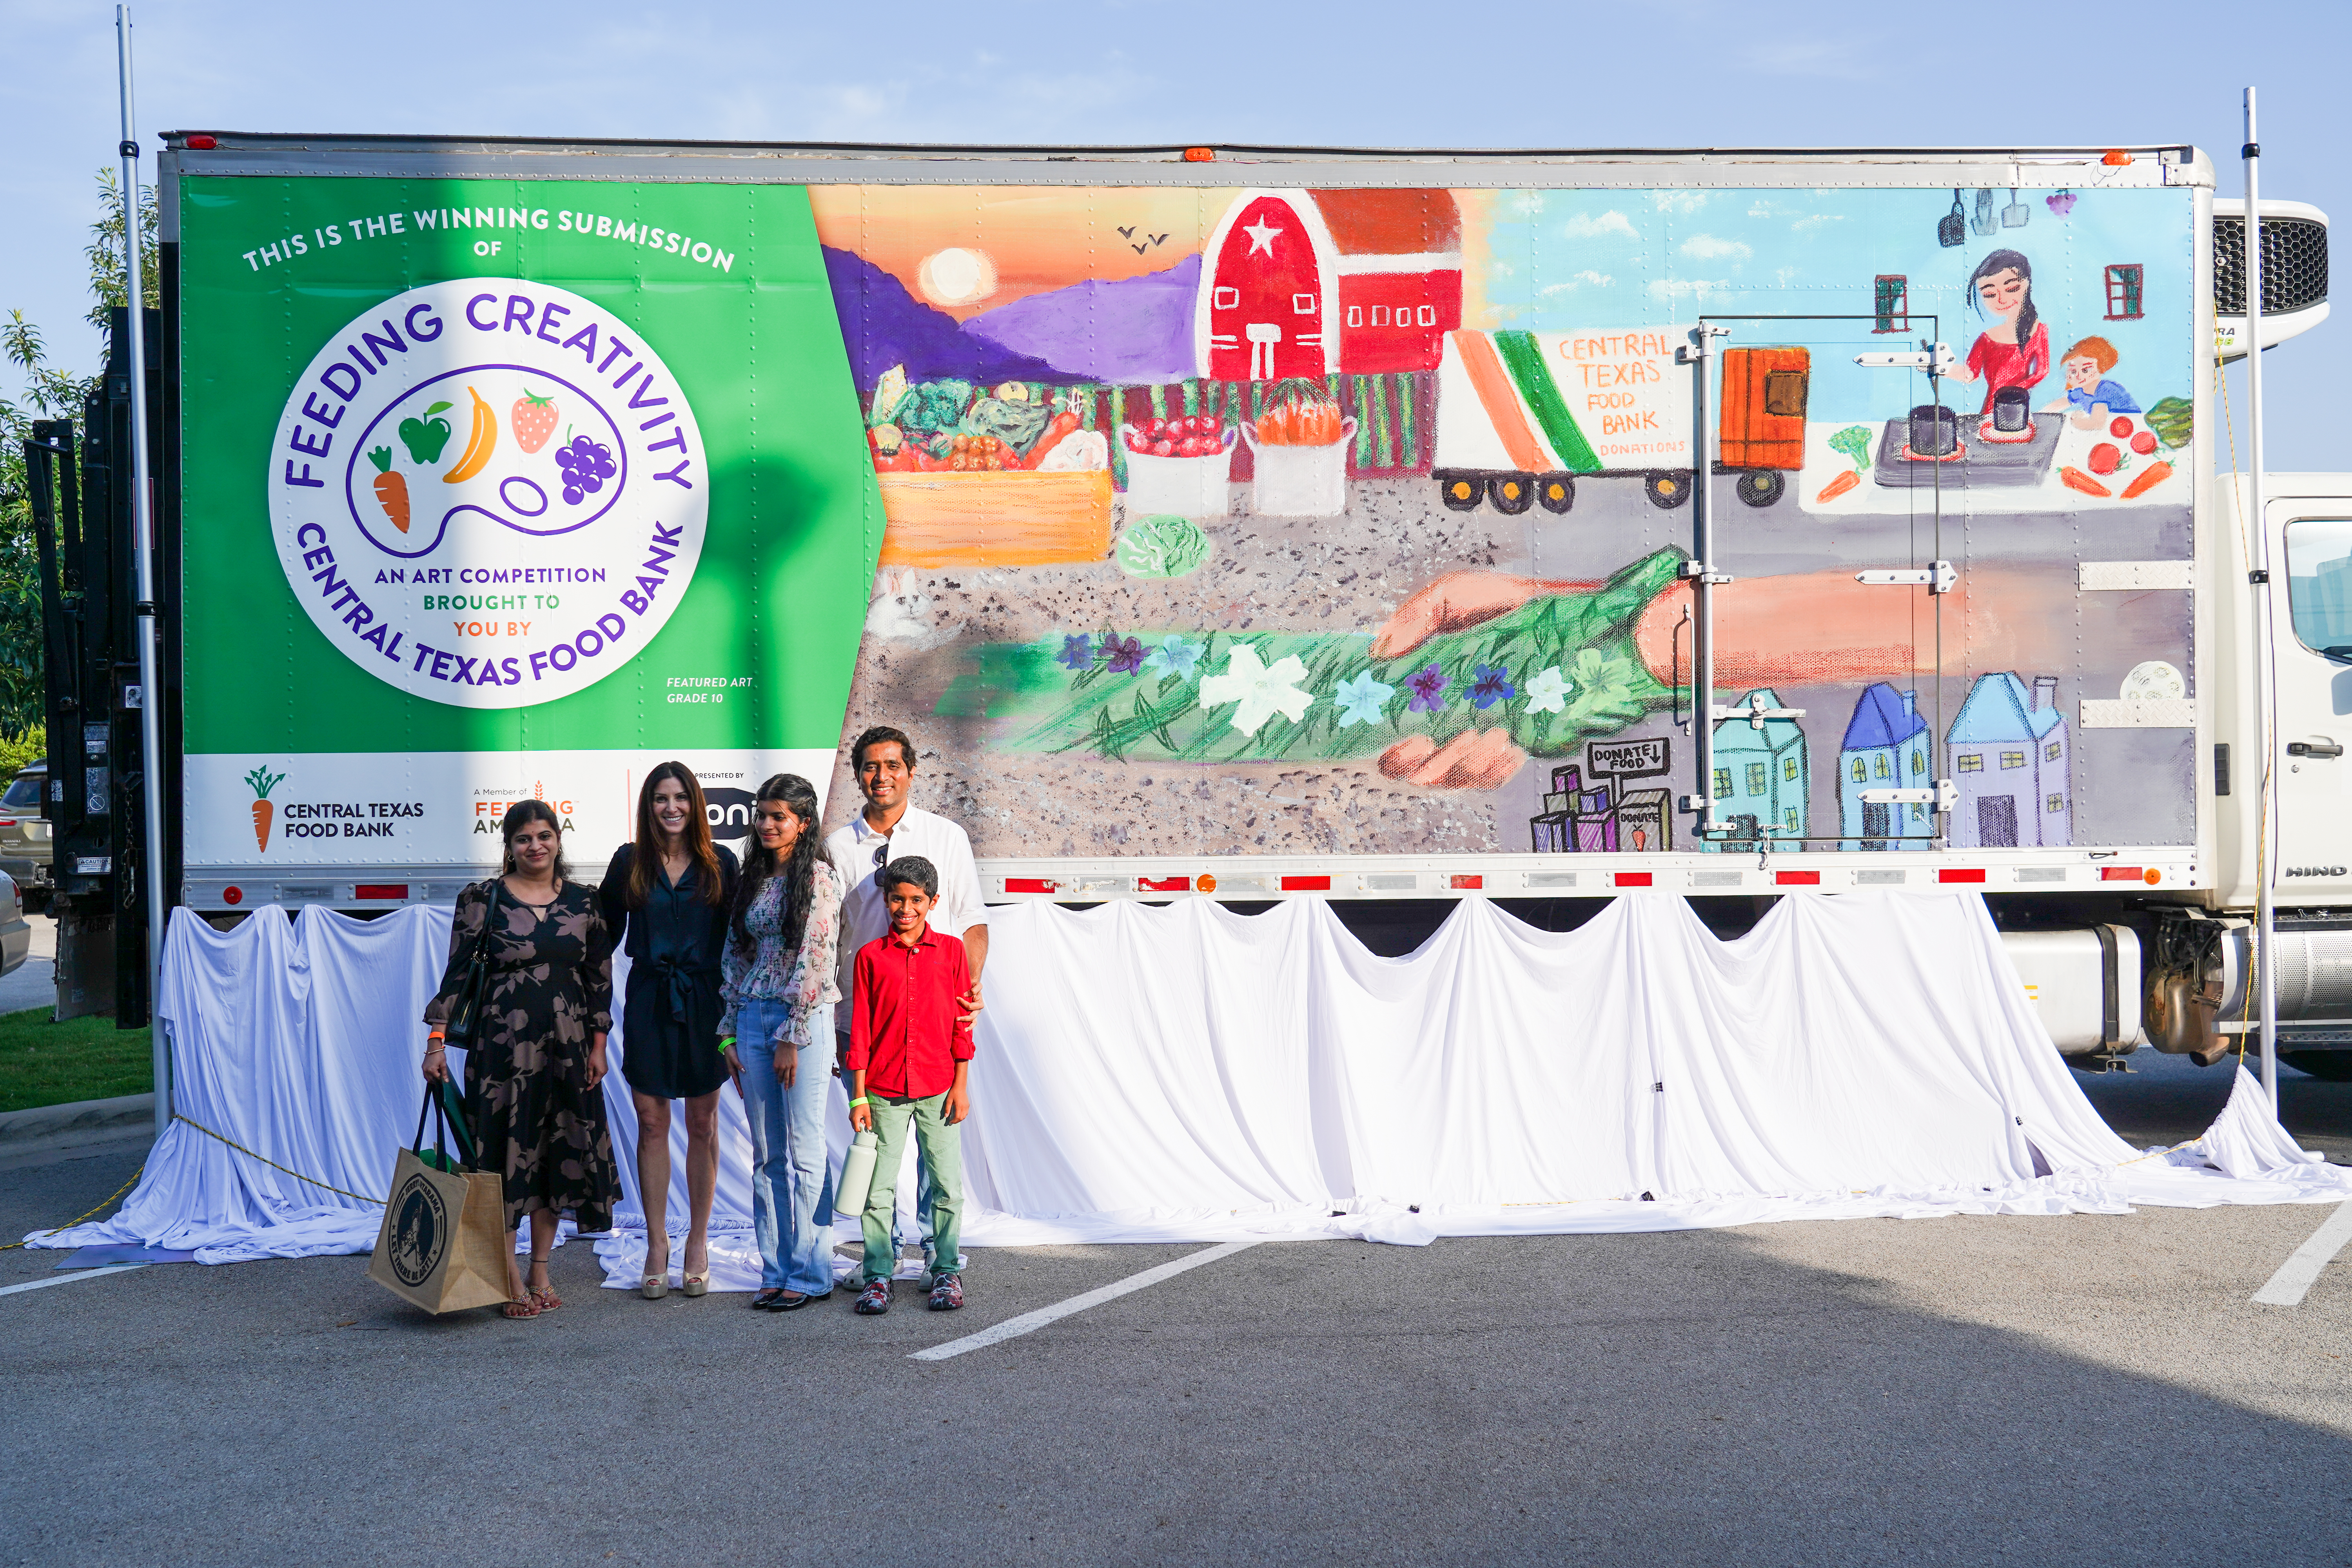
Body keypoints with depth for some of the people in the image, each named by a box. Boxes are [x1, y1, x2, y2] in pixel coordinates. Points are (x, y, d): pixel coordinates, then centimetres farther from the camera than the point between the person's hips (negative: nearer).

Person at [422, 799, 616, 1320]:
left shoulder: (584, 901, 7)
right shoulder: (483, 900, -2)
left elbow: (601, 976, 11)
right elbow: (457, 971, -1)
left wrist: (598, 1044, 7)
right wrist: (437, 1039, -7)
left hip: (567, 1047, 3)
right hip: (502, 1046, -3)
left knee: (560, 1154, 6)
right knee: (505, 1151, -2)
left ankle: (540, 1271, 18)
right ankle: (510, 1278, 6)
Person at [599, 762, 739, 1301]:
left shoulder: (721, 864, 3)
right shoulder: (629, 862, 4)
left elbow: (736, 938, 4)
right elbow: (605, 933, 8)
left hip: (704, 1002, 0)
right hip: (648, 1003, 0)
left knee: (703, 1124, 5)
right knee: (651, 1122, 2)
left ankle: (698, 1243, 15)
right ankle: (656, 1244, 11)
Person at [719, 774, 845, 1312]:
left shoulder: (819, 878, -6)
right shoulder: (752, 881, 14)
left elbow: (813, 962, -11)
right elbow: (735, 958, 15)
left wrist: (791, 1037, -14)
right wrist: (730, 1034, 9)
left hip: (803, 1021, -6)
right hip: (752, 1019, 6)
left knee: (805, 1153, -4)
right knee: (766, 1156, 8)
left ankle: (810, 1275, 2)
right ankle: (776, 1271, 13)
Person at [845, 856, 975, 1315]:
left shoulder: (951, 951, 4)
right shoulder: (871, 956, 3)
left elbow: (961, 1023, 5)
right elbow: (860, 1028, 3)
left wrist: (961, 1086, 0)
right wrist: (858, 1095, -1)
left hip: (938, 1088, 0)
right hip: (884, 1090, 0)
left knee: (947, 1183, 3)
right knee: (879, 1186, 2)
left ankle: (947, 1271, 15)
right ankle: (878, 1275, 10)